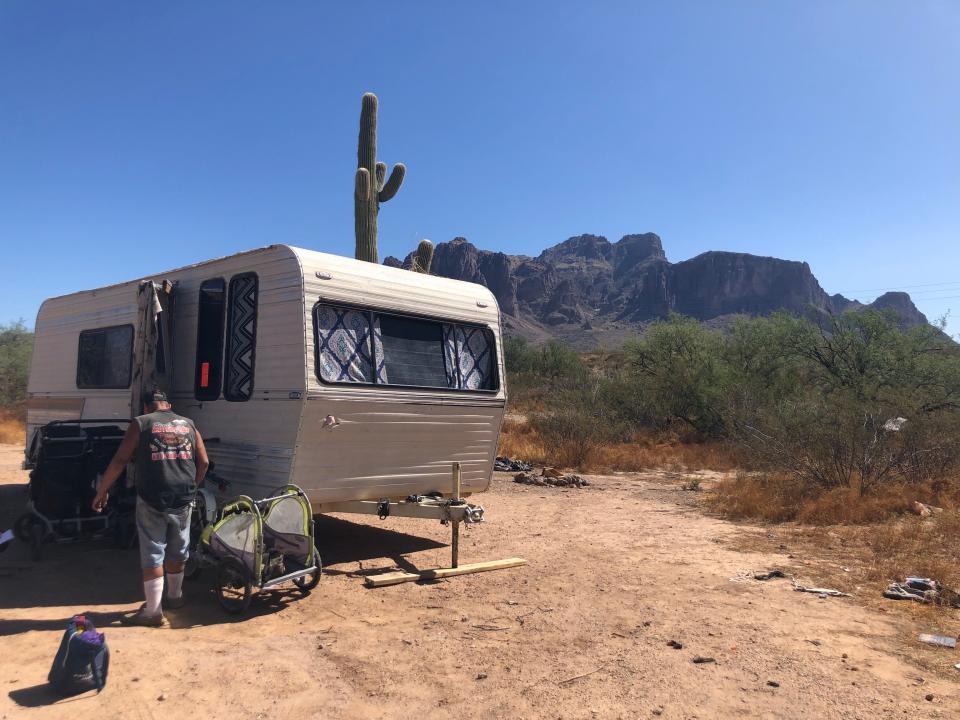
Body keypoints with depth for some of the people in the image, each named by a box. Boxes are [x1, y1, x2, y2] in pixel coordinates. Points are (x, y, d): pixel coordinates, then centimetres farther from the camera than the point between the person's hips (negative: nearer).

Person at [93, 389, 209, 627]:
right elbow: (203, 462, 9)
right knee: (177, 552, 20)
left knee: (152, 556, 4)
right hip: (183, 501, 4)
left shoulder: (141, 424, 0)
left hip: (152, 501, -4)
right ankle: (175, 596, 37)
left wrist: (101, 492, 4)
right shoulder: (187, 424, 11)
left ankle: (154, 612, 6)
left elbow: (119, 461, -5)